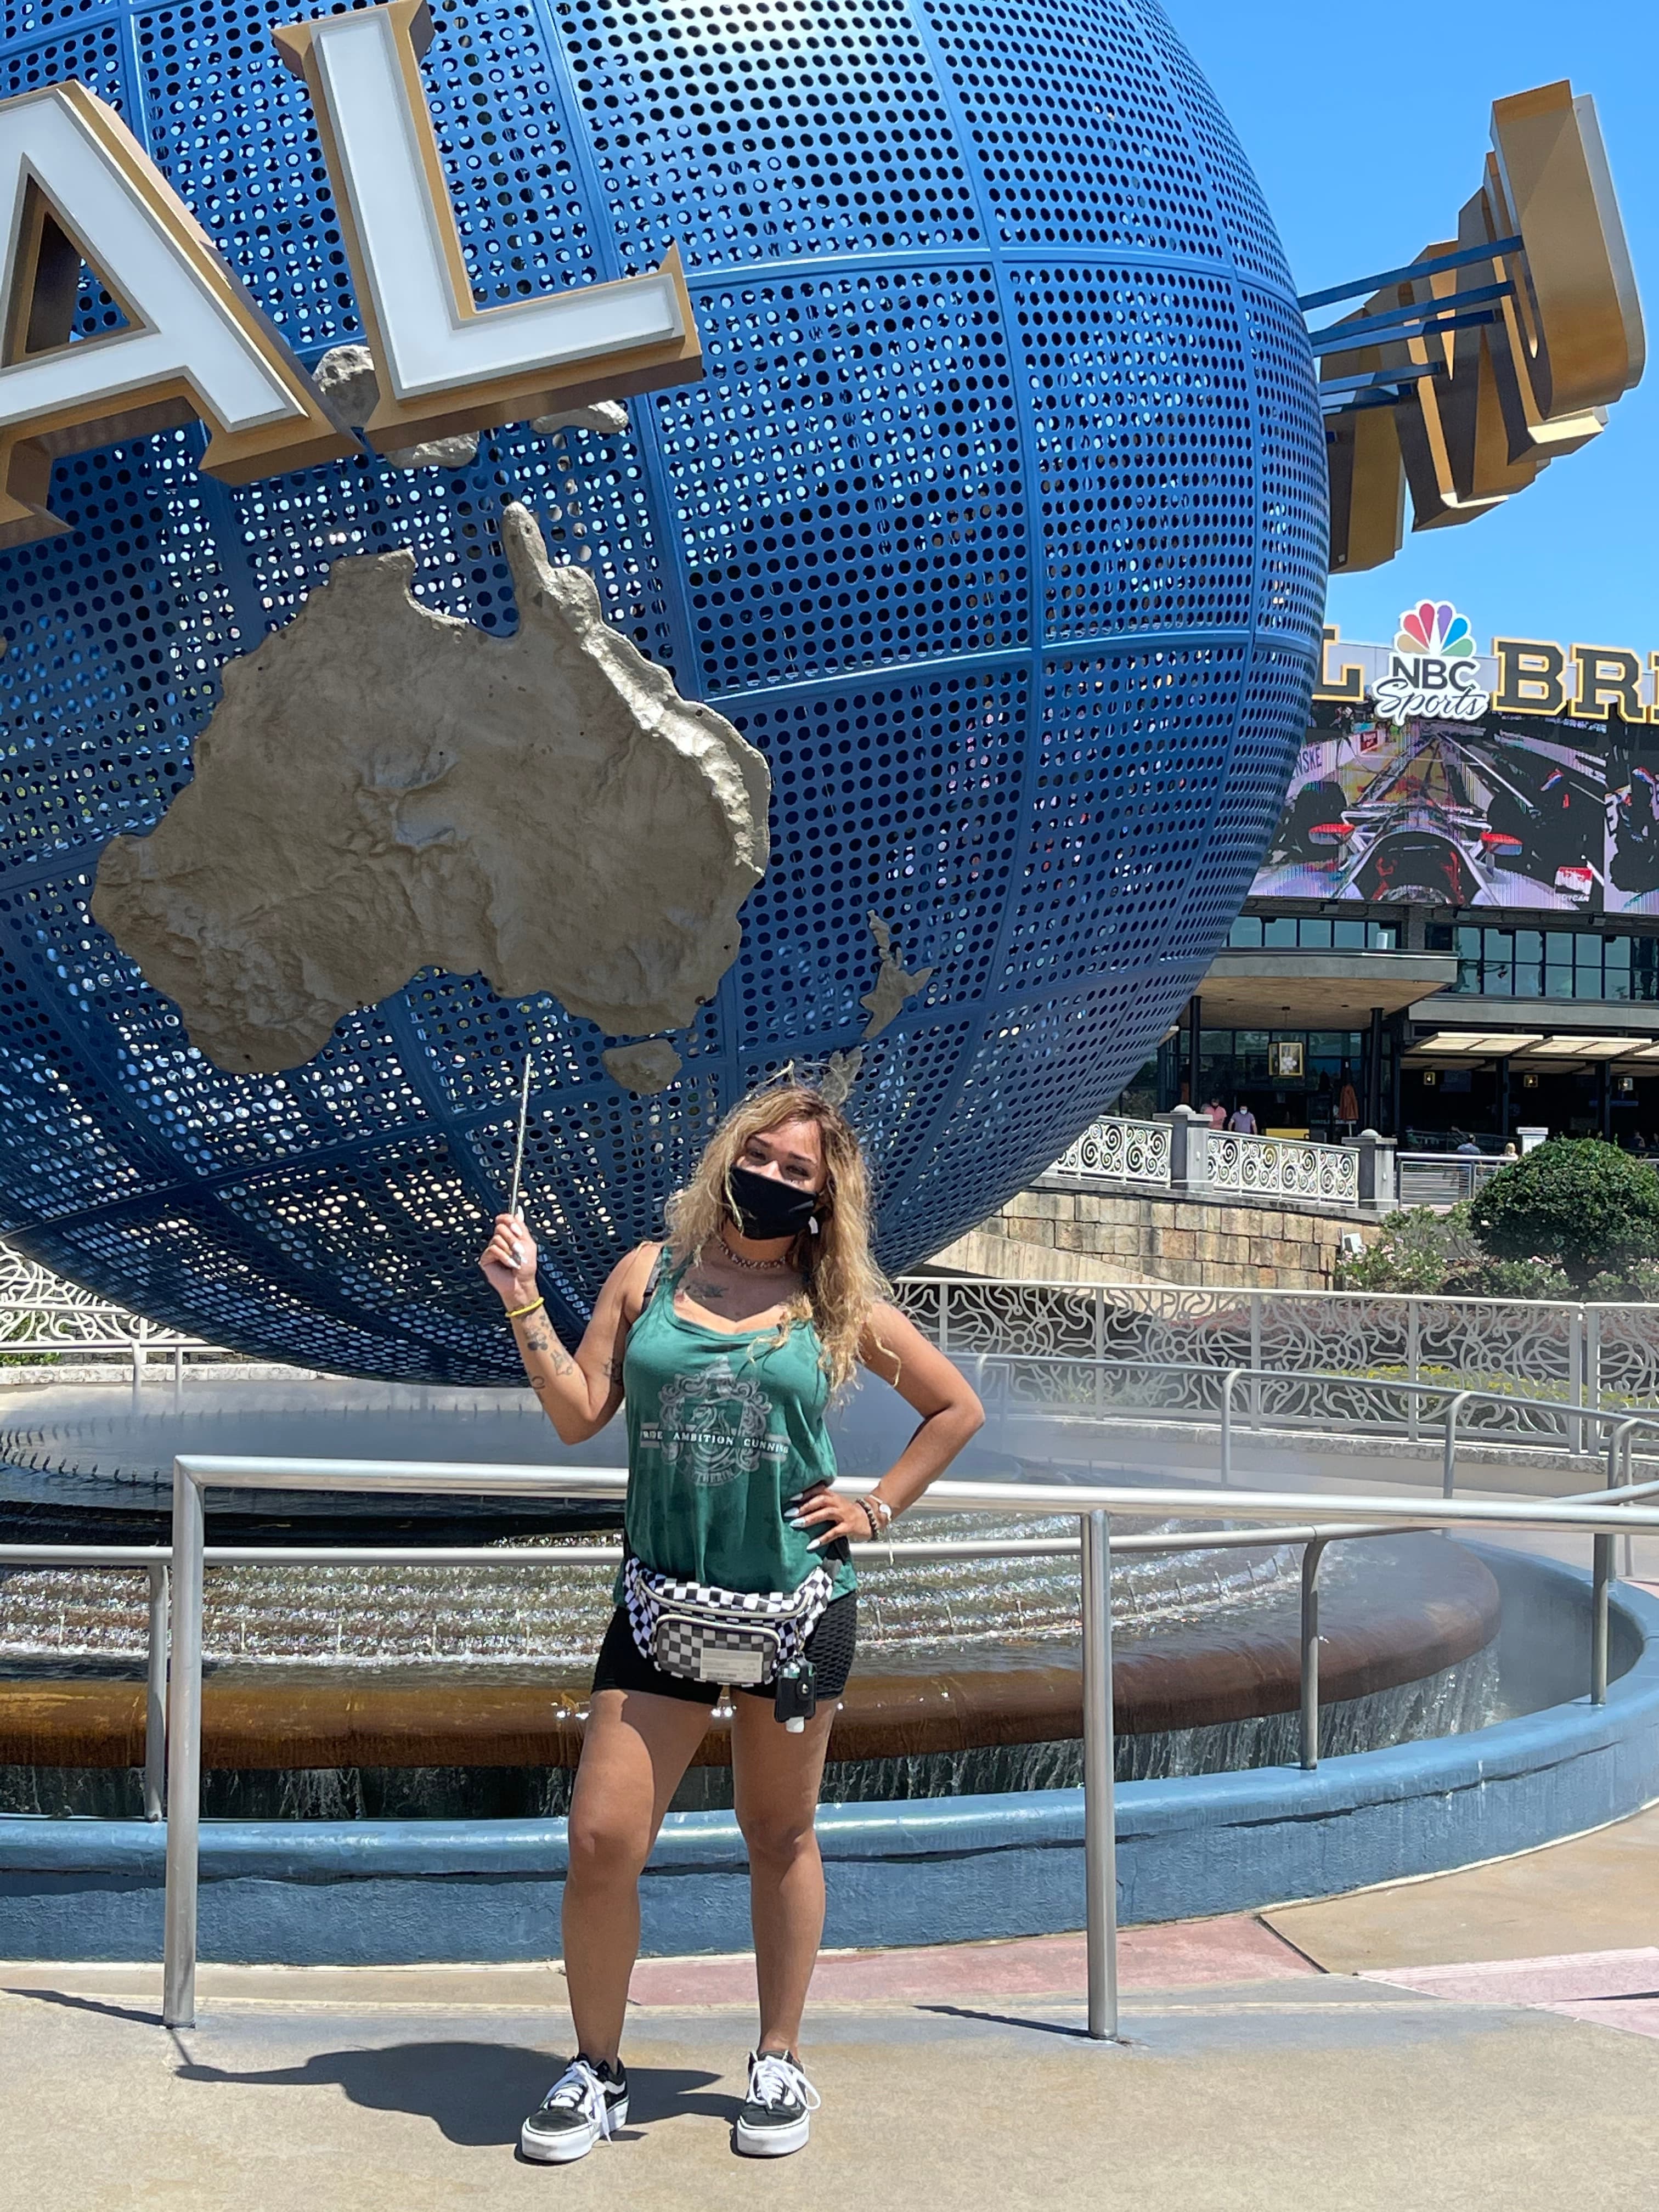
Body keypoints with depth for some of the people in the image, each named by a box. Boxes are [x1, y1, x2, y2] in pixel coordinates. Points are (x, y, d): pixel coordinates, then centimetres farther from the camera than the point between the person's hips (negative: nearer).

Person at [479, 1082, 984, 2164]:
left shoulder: (838, 1305, 2)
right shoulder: (651, 1273, 5)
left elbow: (958, 1406, 11)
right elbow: (578, 1416, 3)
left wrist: (876, 1508, 3)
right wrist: (524, 1304, -5)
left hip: (797, 1600, 0)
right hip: (663, 1601, 1)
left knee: (781, 1838, 13)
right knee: (602, 1842, -5)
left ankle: (780, 2065, 30)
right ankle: (597, 2072, 16)